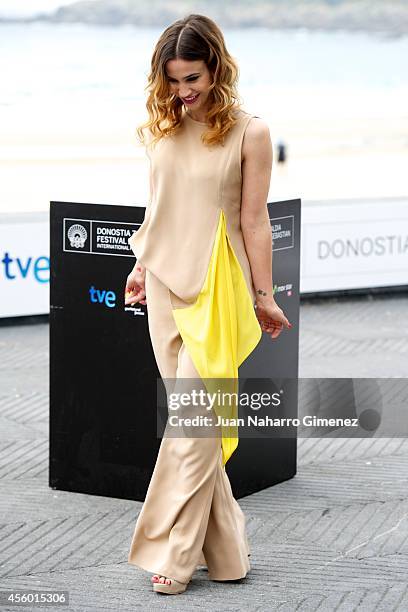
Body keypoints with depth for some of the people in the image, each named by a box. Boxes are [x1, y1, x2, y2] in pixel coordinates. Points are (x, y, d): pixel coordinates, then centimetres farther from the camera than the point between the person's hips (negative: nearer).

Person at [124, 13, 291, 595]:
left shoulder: (249, 132, -6)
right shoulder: (160, 129, 7)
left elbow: (254, 220, -5)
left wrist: (263, 296, -2)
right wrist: (142, 266, 22)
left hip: (216, 286, -5)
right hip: (165, 284, 5)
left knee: (192, 422, -9)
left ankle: (174, 553, -2)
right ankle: (227, 550, 17)